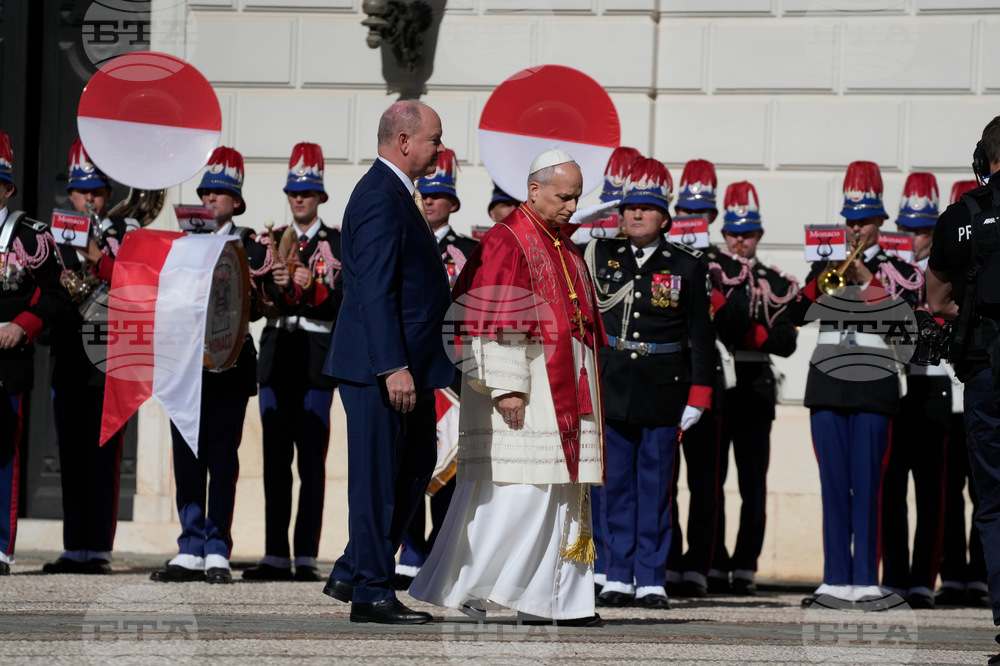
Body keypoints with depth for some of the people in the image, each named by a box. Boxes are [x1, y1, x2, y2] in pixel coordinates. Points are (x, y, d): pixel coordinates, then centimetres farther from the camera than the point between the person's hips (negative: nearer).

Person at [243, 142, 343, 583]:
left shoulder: (337, 244, 4)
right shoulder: (273, 242, 15)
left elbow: (342, 302, -5)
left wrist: (312, 287, -21)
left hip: (317, 361, -4)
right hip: (276, 356, 4)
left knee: (312, 460, -4)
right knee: (275, 459, 2)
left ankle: (307, 557, -4)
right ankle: (276, 556, 4)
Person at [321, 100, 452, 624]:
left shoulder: (394, 194, 18)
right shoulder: (380, 199, -16)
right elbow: (375, 292, -22)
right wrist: (393, 367, -26)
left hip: (406, 363, 11)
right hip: (381, 366, -11)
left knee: (416, 465, 16)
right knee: (378, 477, -4)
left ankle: (352, 574, 21)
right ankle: (371, 594, 2)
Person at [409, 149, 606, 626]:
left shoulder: (564, 248, 17)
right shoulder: (505, 242, -9)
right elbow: (495, 321, -16)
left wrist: (584, 392, 20)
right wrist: (506, 386, -22)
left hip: (565, 391, 9)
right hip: (523, 386, -9)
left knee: (563, 494, 6)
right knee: (515, 489, -12)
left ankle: (552, 599, 8)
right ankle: (460, 585, -6)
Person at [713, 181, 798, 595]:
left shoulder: (774, 282, 9)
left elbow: (786, 342, 1)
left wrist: (750, 331, -15)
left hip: (755, 389, 0)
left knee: (753, 484, -2)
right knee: (710, 480, 0)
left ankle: (745, 567, 2)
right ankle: (714, 564, 8)